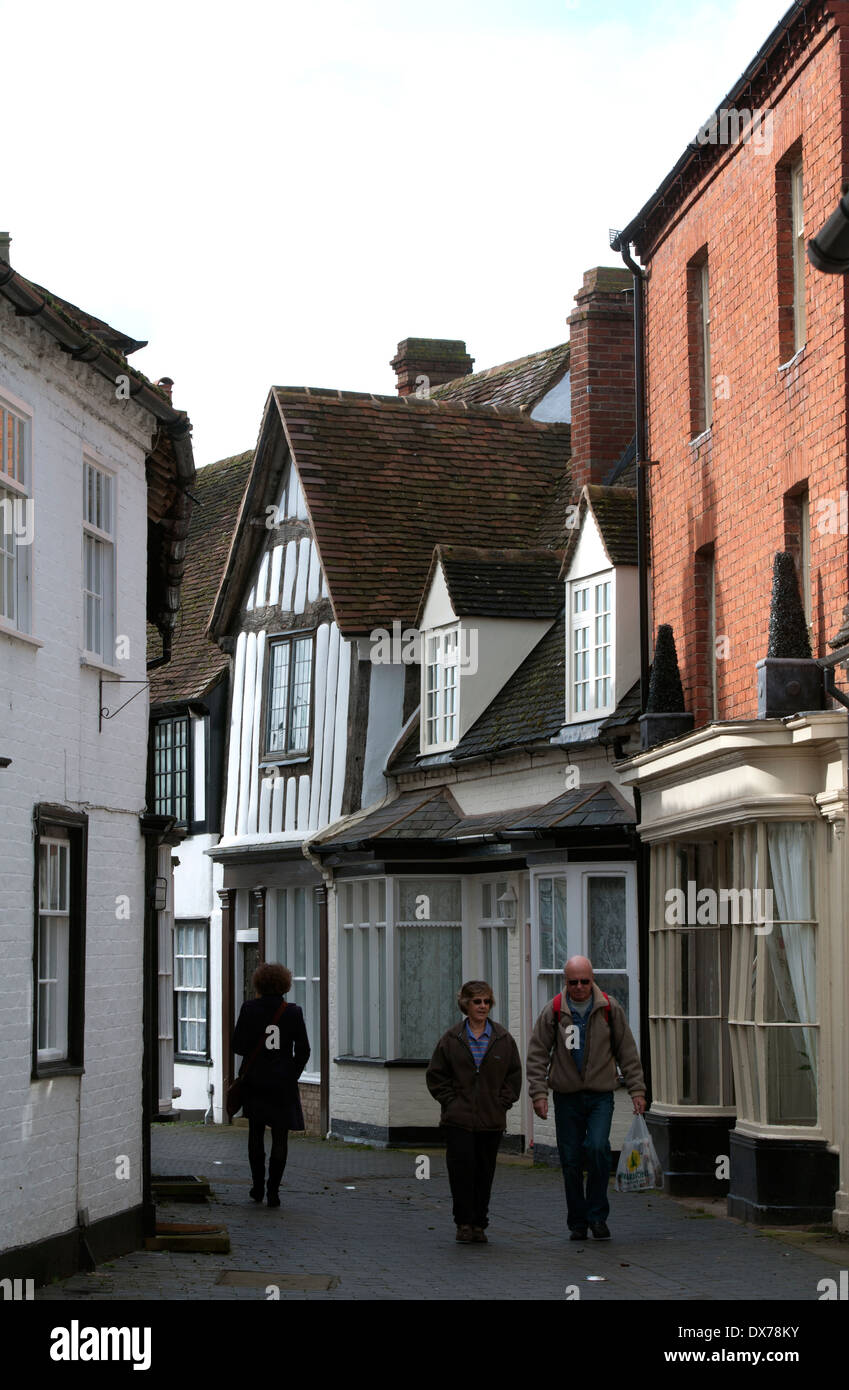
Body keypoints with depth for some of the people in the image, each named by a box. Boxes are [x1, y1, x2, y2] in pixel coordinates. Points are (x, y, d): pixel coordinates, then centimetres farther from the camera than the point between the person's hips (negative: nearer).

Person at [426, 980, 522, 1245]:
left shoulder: (503, 1039, 6)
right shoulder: (451, 1039, 2)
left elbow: (514, 1074, 11)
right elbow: (436, 1075, 6)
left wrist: (503, 1102, 1)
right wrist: (451, 1102, -3)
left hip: (491, 1121, 2)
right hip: (459, 1121, -2)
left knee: (485, 1173, 6)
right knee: (461, 1170, -8)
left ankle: (479, 1225, 15)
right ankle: (464, 1223, 2)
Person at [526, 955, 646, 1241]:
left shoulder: (610, 1009, 1)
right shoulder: (553, 1012, 0)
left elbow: (628, 1053, 8)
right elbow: (537, 1055, 3)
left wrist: (637, 1090, 3)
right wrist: (539, 1092, -6)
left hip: (600, 1096, -1)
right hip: (566, 1097, 1)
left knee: (597, 1148, -19)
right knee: (570, 1161, 2)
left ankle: (597, 1216, -5)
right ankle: (578, 1222, 15)